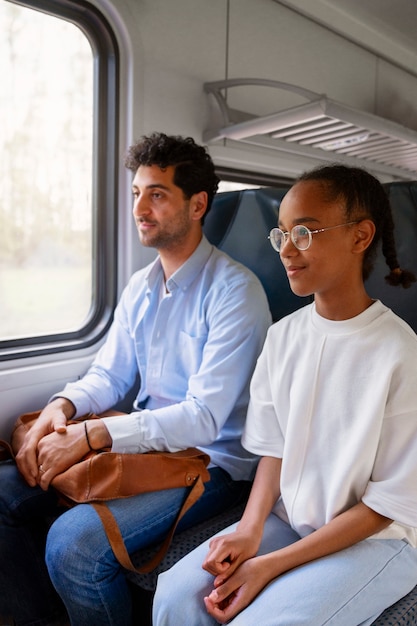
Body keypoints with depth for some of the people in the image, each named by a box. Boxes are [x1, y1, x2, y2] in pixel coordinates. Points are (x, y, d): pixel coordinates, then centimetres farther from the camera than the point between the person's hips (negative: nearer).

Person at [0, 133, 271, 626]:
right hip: (145, 446, 7)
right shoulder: (139, 287, 9)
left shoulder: (234, 290, -16)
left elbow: (205, 417, -21)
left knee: (73, 541, -27)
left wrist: (91, 435, -24)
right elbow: (109, 374, 13)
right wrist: (63, 406, -9)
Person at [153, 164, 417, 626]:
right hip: (286, 518, 4)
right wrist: (251, 528, -11)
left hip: (374, 538, -4)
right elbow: (273, 448, 5)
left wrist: (273, 565, -16)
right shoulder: (283, 335, 0)